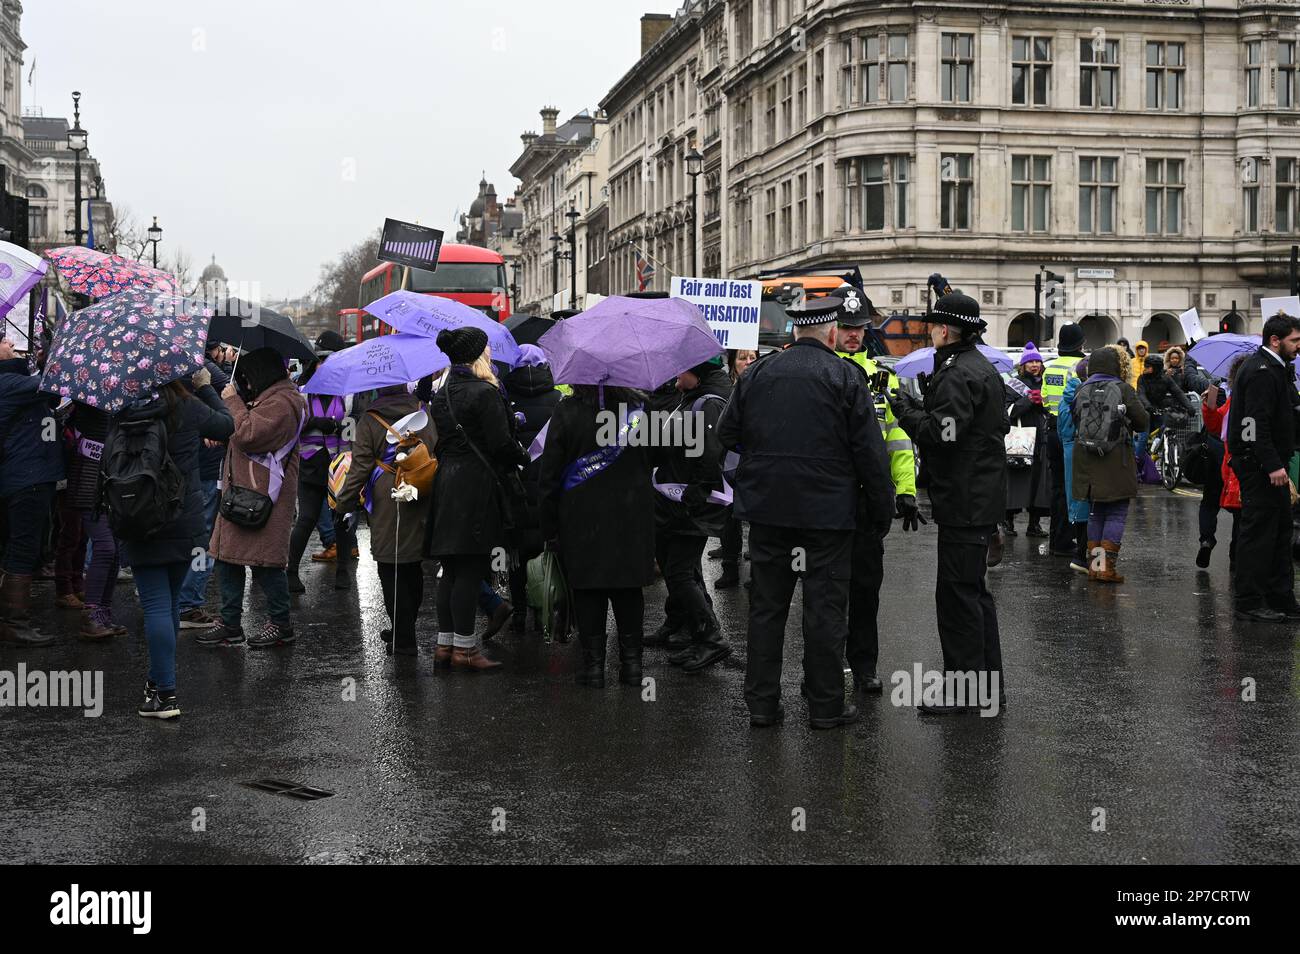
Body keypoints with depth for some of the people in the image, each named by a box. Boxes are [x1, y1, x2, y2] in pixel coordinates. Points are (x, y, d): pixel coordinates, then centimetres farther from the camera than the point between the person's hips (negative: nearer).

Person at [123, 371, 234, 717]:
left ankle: (165, 692, -7)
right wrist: (205, 387, 16)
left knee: (156, 604, -2)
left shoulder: (121, 411, -5)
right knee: (170, 601, 15)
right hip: (184, 520, 1)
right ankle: (160, 679, 26)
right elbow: (226, 425, 8)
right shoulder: (189, 407, -8)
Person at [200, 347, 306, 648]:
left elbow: (248, 434, -23)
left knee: (265, 562, -4)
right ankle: (230, 626, 18)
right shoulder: (269, 398, 21)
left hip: (263, 497, -11)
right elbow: (242, 434, 31)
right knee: (228, 559, 12)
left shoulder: (281, 403, -15)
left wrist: (232, 401, -10)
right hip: (241, 493, 11)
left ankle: (281, 624, 9)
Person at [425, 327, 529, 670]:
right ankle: (464, 648, 1)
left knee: (451, 570, 13)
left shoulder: (441, 394, 12)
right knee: (470, 571, -4)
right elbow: (501, 444, -16)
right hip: (478, 487, -8)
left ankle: (444, 643, 18)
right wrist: (523, 456, 2)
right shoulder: (486, 393, -14)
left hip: (446, 484, 8)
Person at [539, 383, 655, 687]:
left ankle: (593, 664, 8)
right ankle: (631, 663, 15)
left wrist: (549, 527, 1)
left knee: (588, 592, 7)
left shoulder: (567, 412, -9)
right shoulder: (641, 408, -4)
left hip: (582, 519, -2)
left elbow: (549, 476, -6)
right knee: (629, 592, 11)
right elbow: (653, 461, 7)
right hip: (632, 520, 2)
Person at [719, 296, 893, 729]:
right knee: (825, 608, 4)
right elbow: (870, 452, -9)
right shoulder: (844, 376, -7)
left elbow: (727, 433, 9)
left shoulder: (757, 373, 4)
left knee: (766, 604, 10)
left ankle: (761, 702, 14)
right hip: (827, 510, -3)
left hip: (767, 506, 4)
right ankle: (825, 706, 10)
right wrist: (882, 510, -1)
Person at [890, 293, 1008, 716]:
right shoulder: (983, 368, 16)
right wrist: (921, 408, 11)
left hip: (964, 501, -11)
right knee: (974, 588, 17)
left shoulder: (957, 375, -17)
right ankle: (988, 678, 25)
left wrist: (908, 412, -10)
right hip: (983, 496, 11)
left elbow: (943, 433, -25)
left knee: (957, 591, -6)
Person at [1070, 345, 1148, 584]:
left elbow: (1073, 420, 9)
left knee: (1095, 513, 14)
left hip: (1086, 461, 4)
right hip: (1116, 461, -4)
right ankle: (1106, 565, -5)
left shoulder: (1081, 390, 4)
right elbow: (1143, 421, -1)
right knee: (1117, 513, 3)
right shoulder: (1123, 389, -6)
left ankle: (1093, 564, 13)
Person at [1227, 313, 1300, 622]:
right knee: (1258, 530, -6)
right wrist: (1273, 465, -27)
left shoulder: (1274, 369, 17)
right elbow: (1257, 423, -24)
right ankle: (1249, 603, -1)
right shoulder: (1261, 372, -17)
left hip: (1268, 463, 11)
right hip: (1258, 465, -11)